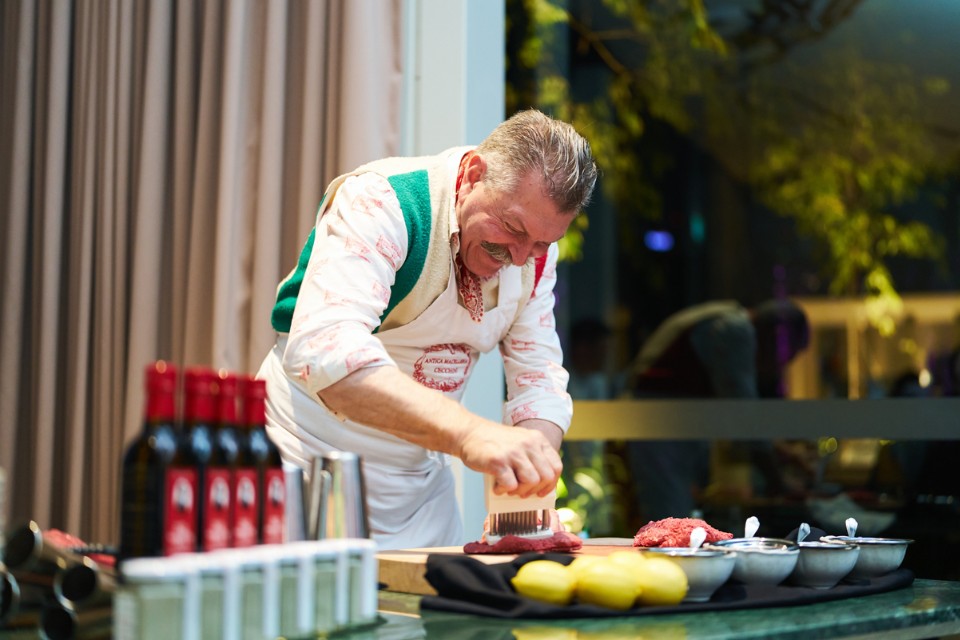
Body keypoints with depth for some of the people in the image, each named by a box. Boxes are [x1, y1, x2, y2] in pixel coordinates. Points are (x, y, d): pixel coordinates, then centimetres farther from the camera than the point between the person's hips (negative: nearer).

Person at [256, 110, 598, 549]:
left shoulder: (534, 251, -2)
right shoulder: (380, 203, -24)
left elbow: (540, 381, -1)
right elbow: (324, 350, -40)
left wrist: (532, 479, -22)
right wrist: (470, 433, -51)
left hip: (423, 481, 6)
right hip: (312, 459, -6)